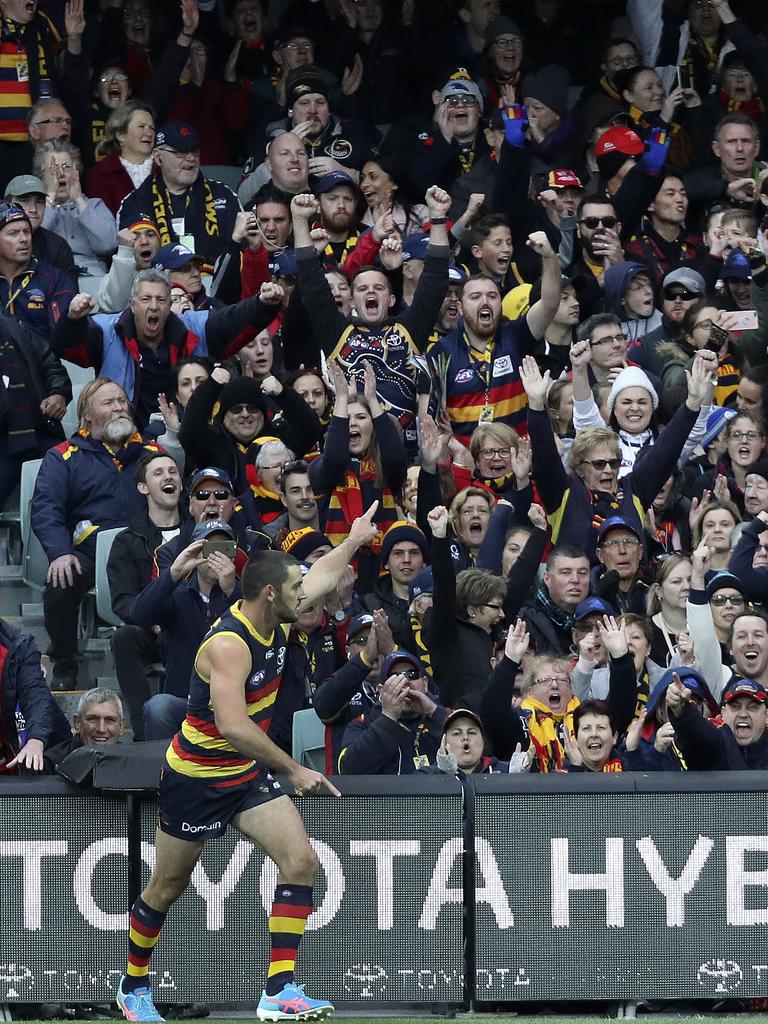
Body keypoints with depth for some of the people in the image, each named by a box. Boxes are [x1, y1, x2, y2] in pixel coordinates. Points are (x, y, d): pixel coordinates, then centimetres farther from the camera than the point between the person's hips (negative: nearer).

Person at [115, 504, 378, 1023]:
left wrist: (355, 540, 35)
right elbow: (234, 727, -38)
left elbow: (322, 576, 21)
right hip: (196, 779, -8)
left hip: (248, 774, 8)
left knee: (301, 861, -10)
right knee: (168, 888, 7)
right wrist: (294, 770, -33)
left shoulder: (275, 621, -2)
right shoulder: (229, 644, -28)